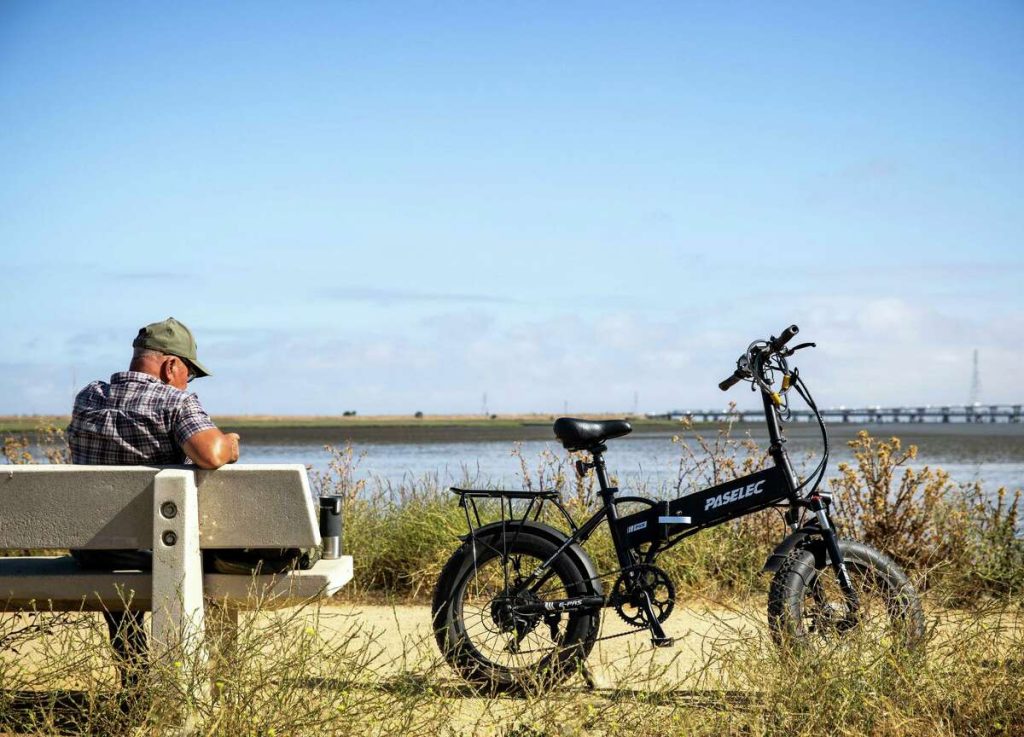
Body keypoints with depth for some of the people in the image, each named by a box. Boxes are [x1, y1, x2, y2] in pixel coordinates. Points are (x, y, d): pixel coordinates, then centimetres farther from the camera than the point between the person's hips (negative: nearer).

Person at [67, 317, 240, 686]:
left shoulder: (86, 399, 4)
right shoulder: (176, 402, -16)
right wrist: (228, 444, -9)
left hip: (86, 549, 5)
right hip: (154, 551, -5)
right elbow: (210, 455, -33)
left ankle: (134, 680, 46)